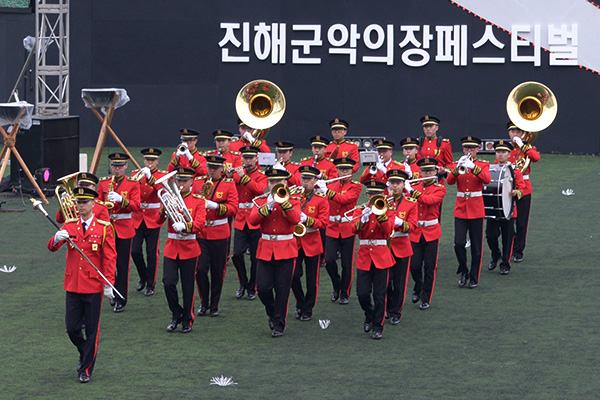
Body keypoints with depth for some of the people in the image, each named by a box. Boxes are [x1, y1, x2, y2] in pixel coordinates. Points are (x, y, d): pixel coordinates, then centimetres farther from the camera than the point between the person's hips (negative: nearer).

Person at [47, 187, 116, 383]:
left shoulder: (104, 228, -3)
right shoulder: (69, 227, 6)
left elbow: (109, 257, -4)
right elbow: (51, 247, -4)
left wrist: (108, 283, -11)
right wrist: (57, 238, -28)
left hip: (94, 287, -3)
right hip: (73, 286, 3)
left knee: (91, 330, 2)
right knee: (72, 328, 3)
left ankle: (86, 369, 12)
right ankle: (85, 353, 31)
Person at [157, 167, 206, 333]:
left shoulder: (198, 201, 0)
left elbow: (199, 225, -12)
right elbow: (158, 220, -3)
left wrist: (185, 226, -31)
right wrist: (164, 209, -22)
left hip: (189, 248, -2)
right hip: (171, 247, 2)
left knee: (188, 286, 3)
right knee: (168, 283, -9)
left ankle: (187, 320, 15)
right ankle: (176, 314, 11)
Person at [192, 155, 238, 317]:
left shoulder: (229, 184, 0)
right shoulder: (198, 182, 7)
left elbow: (233, 208, -8)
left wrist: (215, 206, -21)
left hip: (219, 233, -1)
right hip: (200, 232, 1)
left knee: (218, 271, 4)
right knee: (201, 268, -7)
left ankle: (214, 305, 16)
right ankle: (204, 302, 10)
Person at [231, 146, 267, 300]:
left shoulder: (261, 175, 0)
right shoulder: (237, 174, 10)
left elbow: (260, 189, -20)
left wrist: (244, 177, -25)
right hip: (241, 220, 3)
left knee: (256, 257, 1)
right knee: (237, 254, -8)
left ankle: (252, 288, 14)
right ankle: (243, 283, 12)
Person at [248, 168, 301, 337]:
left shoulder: (293, 201, 3)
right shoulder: (261, 201, 7)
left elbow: (295, 219, -16)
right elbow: (252, 220, -9)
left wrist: (284, 202, -23)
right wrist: (268, 206, -20)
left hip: (285, 249, -2)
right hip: (265, 249, 2)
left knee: (282, 290, -2)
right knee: (263, 287, -6)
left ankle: (279, 325, 8)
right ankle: (272, 313, 21)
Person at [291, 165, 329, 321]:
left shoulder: (321, 199, -3)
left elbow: (324, 222, -8)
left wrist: (306, 219, -22)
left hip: (312, 242, -2)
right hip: (295, 241, 2)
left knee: (311, 279, 3)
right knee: (294, 276, -3)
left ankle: (308, 309, 15)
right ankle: (300, 304, 19)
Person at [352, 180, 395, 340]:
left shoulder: (387, 212, 6)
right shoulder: (360, 211, 8)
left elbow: (389, 231, -12)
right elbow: (355, 229, -10)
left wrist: (381, 214, -22)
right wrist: (363, 219, -28)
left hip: (381, 257, -1)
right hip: (364, 255, 1)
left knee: (380, 295, -2)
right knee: (362, 293, -2)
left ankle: (378, 327, 7)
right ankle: (369, 316, 26)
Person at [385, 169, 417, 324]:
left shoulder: (410, 203, 3)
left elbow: (412, 225, -2)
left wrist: (402, 223, -22)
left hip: (401, 247, -1)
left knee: (399, 282, 2)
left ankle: (395, 312, 12)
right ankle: (387, 307, 20)